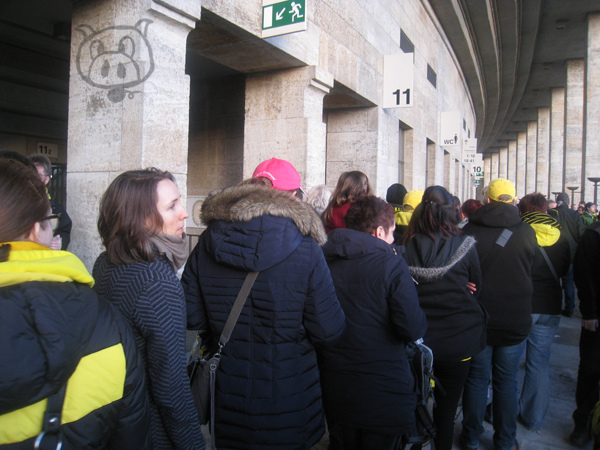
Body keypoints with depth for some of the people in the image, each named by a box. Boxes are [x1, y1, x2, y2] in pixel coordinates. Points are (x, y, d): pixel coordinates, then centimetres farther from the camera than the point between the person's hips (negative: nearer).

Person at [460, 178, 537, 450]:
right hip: (516, 322, 0)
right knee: (506, 382, 15)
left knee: (476, 380, 14)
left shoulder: (469, 231, -11)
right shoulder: (527, 232, -9)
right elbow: (530, 271, 3)